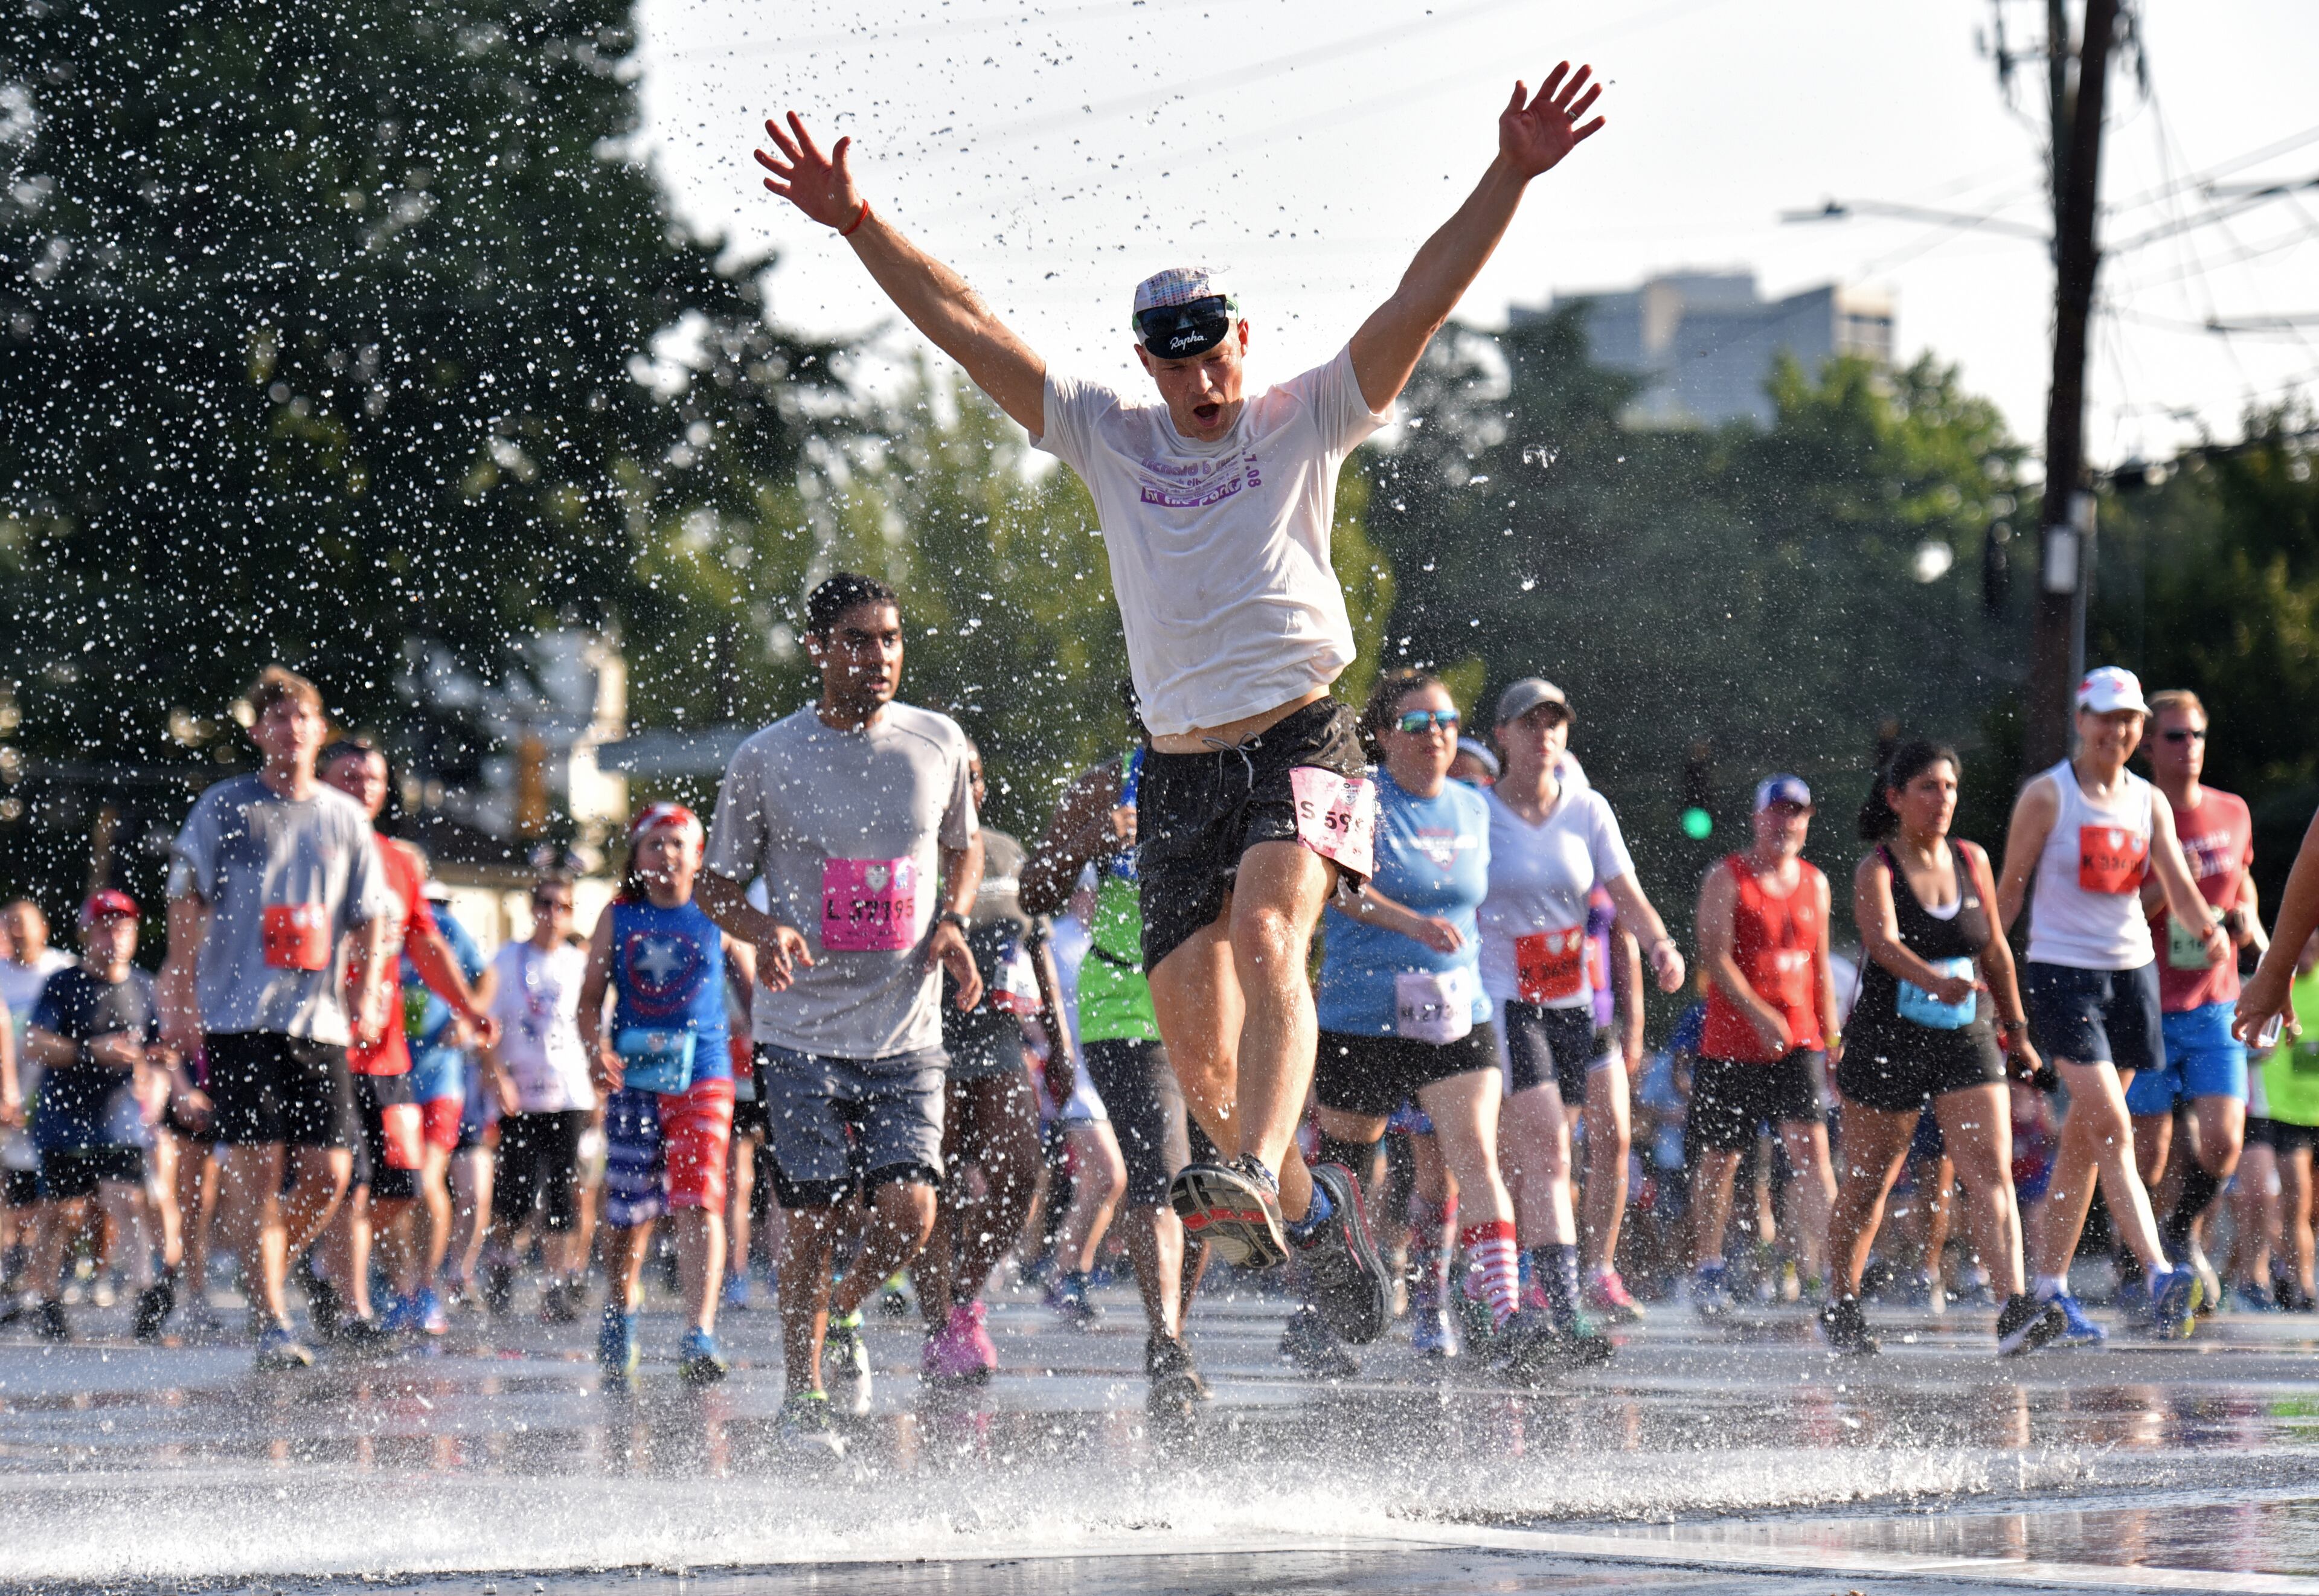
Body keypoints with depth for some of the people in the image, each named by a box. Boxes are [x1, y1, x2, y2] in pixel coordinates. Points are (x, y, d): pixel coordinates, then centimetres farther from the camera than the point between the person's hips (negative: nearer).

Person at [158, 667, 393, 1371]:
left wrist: (367, 997, 0)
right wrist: (181, 1002, -6)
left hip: (320, 1020, 3)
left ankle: (269, 1277, 21)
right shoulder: (224, 807, 4)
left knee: (329, 1174, -3)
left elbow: (371, 916, 14)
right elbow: (187, 905, 1)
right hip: (238, 1016, -3)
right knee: (258, 1167, -8)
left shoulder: (345, 818, 13)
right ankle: (272, 1323, -5)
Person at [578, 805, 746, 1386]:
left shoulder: (716, 919, 5)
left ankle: (699, 1339, -22)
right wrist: (596, 1048, -12)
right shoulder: (618, 918, 7)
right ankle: (619, 1322, 32)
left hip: (703, 1077, -2)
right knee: (627, 1212, 9)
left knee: (699, 1203, -15)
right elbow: (590, 998, 7)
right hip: (632, 1078, 2)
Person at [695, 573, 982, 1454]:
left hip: (907, 1030, 2)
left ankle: (844, 1316, 22)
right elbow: (719, 882, 6)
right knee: (812, 1222, -2)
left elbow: (965, 844, 21)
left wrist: (953, 921, 1)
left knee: (908, 1212, -11)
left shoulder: (938, 743, 4)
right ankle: (802, 1398, 17)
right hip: (802, 1029, -2)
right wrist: (764, 931, -15)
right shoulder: (765, 760, -3)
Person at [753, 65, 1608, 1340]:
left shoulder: (1306, 421, 4)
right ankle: (1312, 1212, 24)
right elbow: (964, 327, 6)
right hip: (1180, 768, 3)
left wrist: (1510, 179, -19)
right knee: (1200, 1062, 0)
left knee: (1264, 937, -32)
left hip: (1299, 743, -3)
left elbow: (1418, 305, -7)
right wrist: (859, 228, -3)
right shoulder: (1108, 439, 11)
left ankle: (1254, 1179, -47)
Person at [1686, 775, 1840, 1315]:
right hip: (1730, 1042, -3)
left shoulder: (1814, 883, 13)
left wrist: (1831, 1036, 16)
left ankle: (1819, 1268, -20)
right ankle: (1708, 1269, 21)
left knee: (1811, 1148, -15)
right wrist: (1760, 1014, -23)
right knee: (1719, 1159, 5)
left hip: (1798, 1042, 3)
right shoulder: (1727, 879, -3)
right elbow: (1715, 955, -13)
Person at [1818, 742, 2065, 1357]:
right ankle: (1841, 1304, 31)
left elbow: (1995, 952, 17)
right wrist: (1933, 979, -48)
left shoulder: (1972, 861, 5)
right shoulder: (1877, 871, -10)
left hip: (1965, 1041, 3)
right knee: (1866, 1185, 11)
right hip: (1886, 1044, -3)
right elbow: (1883, 941, -30)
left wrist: (2015, 1028, 20)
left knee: (1991, 1173, -14)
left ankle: (2015, 1309, -25)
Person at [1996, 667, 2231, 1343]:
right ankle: (2160, 1276, -27)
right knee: (2111, 1126, -16)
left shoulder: (2149, 802, 9)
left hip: (2133, 971, 5)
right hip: (2061, 973, -5)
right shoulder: (2047, 795, -4)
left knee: (2084, 1137, 10)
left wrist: (2209, 927, -20)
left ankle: (2050, 1287, 17)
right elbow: (2010, 888, -1)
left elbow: (2179, 885, -1)